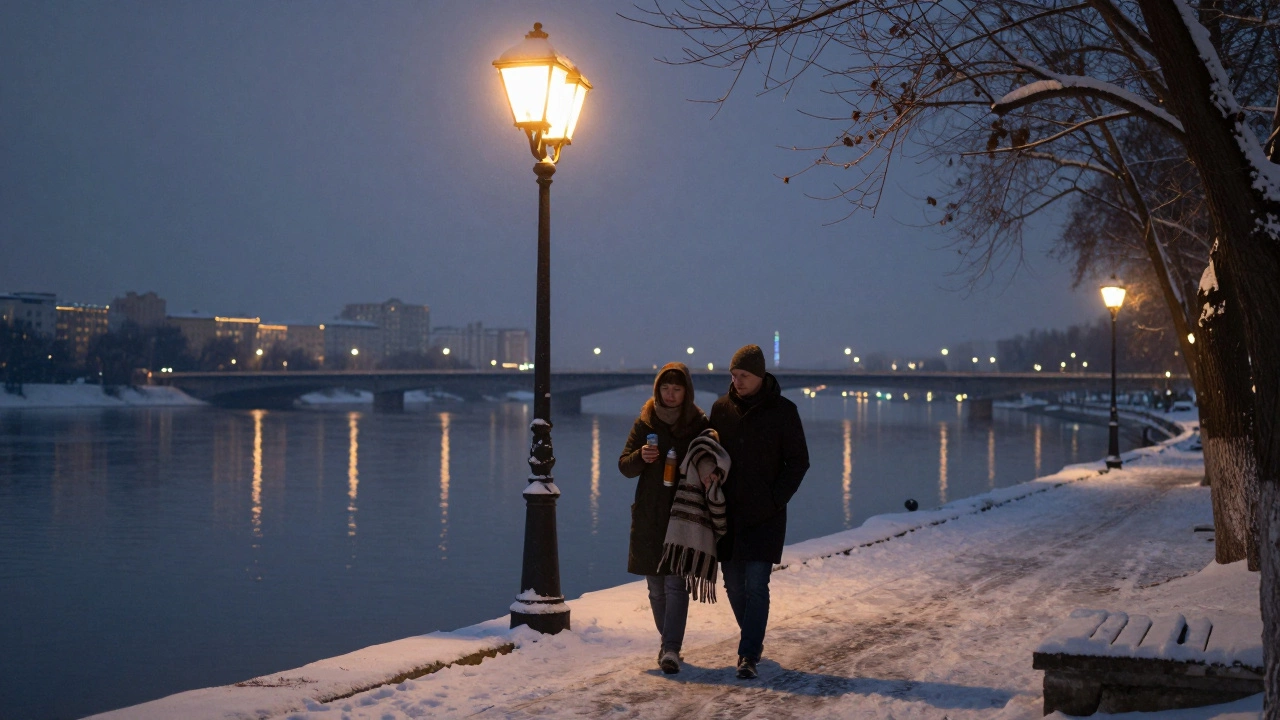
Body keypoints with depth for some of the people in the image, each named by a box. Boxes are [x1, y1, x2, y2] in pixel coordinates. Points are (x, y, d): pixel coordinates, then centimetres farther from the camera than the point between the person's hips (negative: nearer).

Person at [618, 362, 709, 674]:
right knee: (656, 587, 10)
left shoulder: (700, 424, -2)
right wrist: (641, 457, -18)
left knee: (676, 583, -12)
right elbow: (624, 466, 4)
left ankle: (671, 649, -15)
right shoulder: (645, 423, 3)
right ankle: (669, 641, 26)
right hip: (650, 516, 3)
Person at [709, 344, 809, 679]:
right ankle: (753, 640, 30)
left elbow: (799, 461, -1)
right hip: (728, 513, 4)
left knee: (756, 583, -11)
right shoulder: (721, 408, 5)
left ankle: (749, 655, -8)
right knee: (733, 583, 10)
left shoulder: (783, 411, -4)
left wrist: (776, 499, -10)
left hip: (765, 515, -4)